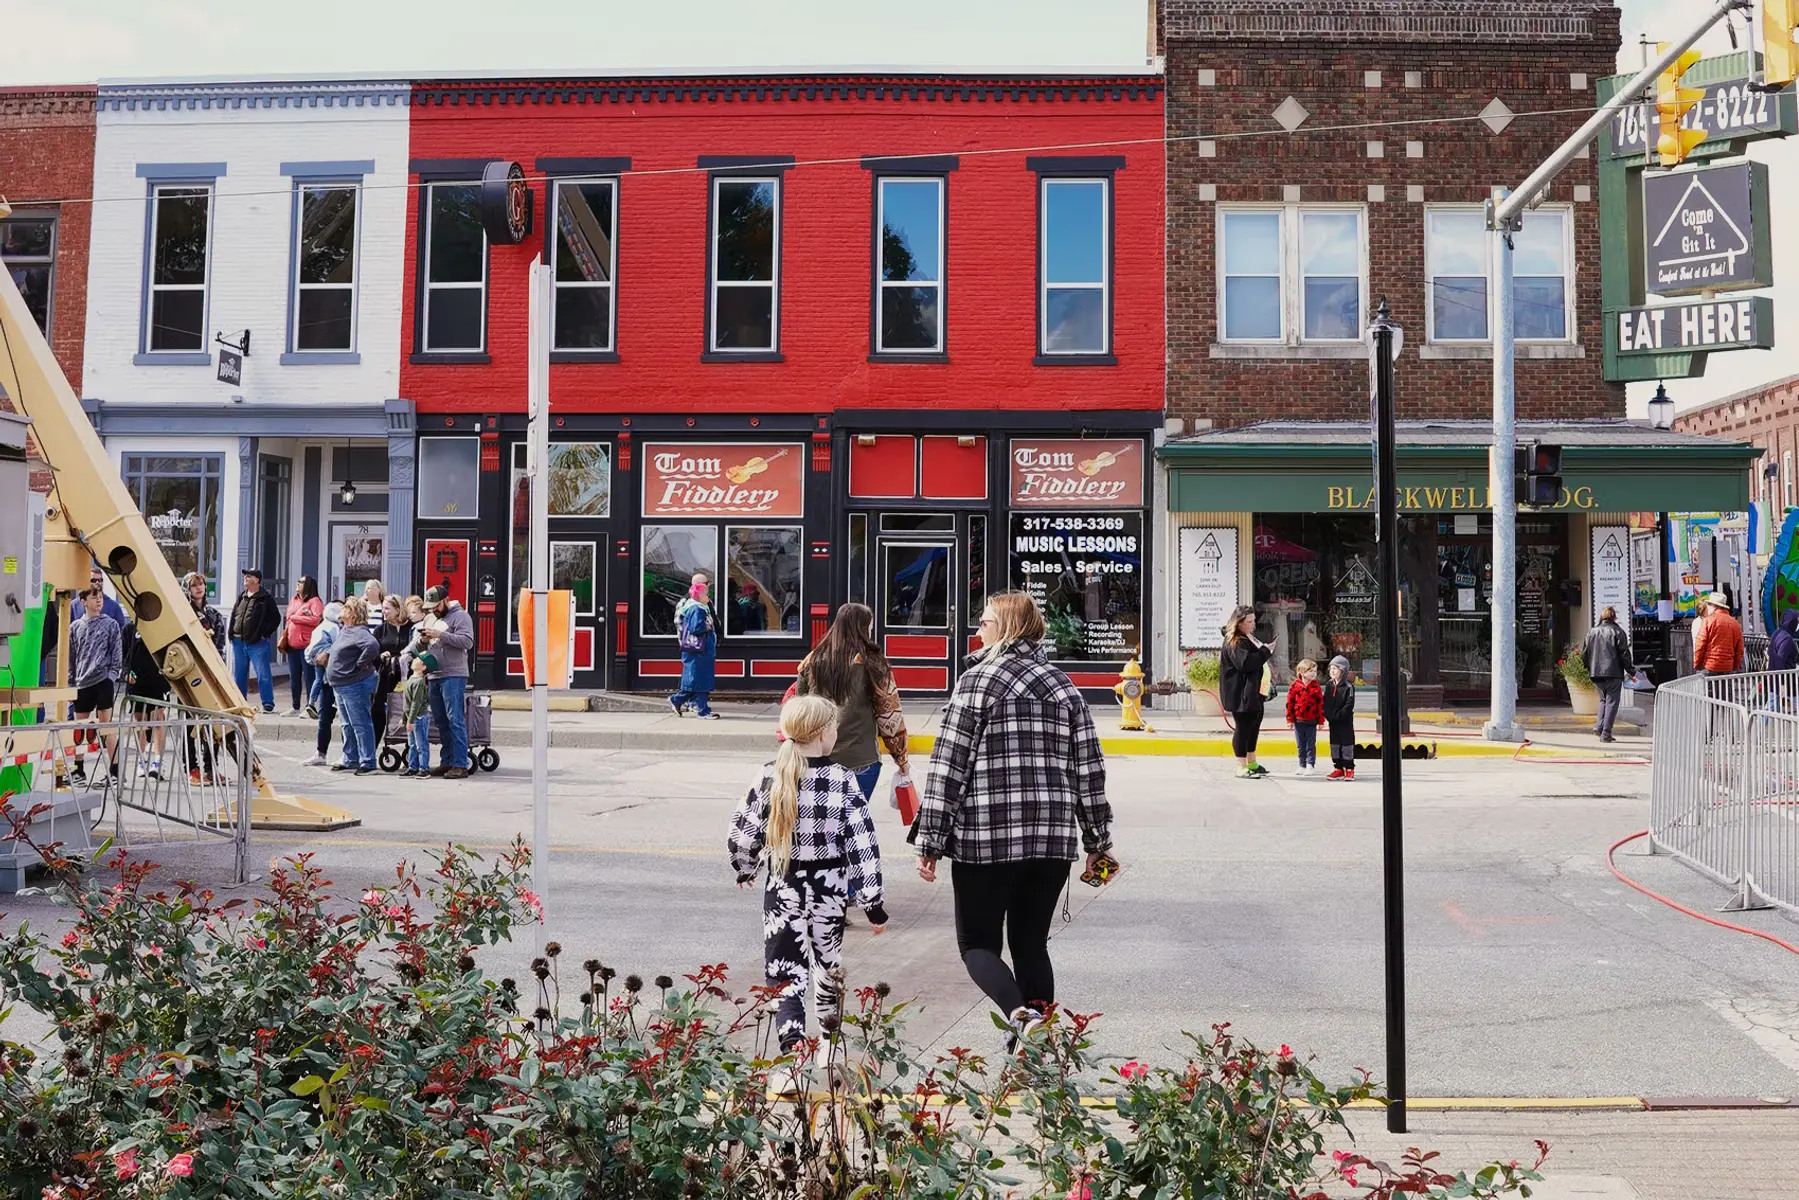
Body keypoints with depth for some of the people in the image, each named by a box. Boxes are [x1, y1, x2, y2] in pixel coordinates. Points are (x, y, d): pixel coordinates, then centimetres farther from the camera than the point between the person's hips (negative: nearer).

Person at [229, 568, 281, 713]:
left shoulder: (266, 599, -4)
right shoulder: (241, 596, 14)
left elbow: (276, 618, -4)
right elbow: (233, 616, 21)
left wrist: (265, 633, -10)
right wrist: (231, 634, 10)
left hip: (258, 643, -6)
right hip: (238, 642, 6)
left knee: (263, 674, -7)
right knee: (239, 674, 12)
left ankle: (268, 703, -4)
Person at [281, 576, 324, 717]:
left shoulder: (314, 601, -5)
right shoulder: (293, 600, 18)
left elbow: (316, 619, -19)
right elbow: (288, 621, 20)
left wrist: (295, 617, -10)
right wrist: (284, 639, 11)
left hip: (307, 645, -7)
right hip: (292, 645, 7)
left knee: (309, 677, -2)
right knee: (294, 677, 11)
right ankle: (295, 707, 19)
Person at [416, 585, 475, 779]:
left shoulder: (460, 616, -4)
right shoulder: (431, 619, 21)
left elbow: (467, 641, -16)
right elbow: (425, 646, 27)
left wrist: (440, 635, -19)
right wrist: (424, 639, 3)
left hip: (453, 677, -8)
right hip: (434, 676, 8)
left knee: (455, 721, -11)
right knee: (441, 722, 11)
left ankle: (460, 765, -12)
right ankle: (447, 762, 17)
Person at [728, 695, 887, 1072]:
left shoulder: (770, 777, -7)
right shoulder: (842, 779, -11)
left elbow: (743, 835, 0)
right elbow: (862, 843, -12)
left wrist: (745, 869, 21)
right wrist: (873, 902, -6)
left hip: (783, 889, 0)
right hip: (828, 889, 0)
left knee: (786, 975, 2)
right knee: (830, 963, 22)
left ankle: (792, 1052, -14)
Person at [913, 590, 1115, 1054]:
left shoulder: (978, 681, -6)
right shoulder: (1063, 686, 9)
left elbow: (948, 766, -9)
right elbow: (1089, 769, 9)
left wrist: (930, 840, -5)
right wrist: (1097, 839, 17)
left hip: (986, 840, -5)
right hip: (1053, 841, 5)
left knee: (977, 942, 7)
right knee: (1031, 943, 16)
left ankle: (1021, 1013, -17)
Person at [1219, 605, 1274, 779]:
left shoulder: (1249, 639, 18)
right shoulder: (1234, 643, -14)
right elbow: (1245, 662, -26)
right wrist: (1265, 652, -18)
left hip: (1254, 693, 10)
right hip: (1241, 694, -10)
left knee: (1253, 726, 16)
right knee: (1243, 727, -7)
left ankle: (1252, 763, 28)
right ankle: (1241, 767, -2)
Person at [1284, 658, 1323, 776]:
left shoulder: (1316, 687, -3)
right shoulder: (1295, 686, -5)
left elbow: (1320, 703, -2)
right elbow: (1289, 702, -2)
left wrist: (1321, 719, -3)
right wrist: (1290, 719, -2)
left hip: (1311, 721, -1)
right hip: (1298, 720, 1)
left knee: (1310, 744, 5)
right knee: (1300, 745, 11)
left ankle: (1310, 765, 13)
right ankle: (1302, 765, 21)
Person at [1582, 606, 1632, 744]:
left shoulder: (1592, 632, 7)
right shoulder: (1617, 632, -5)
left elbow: (1584, 654, 9)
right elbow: (1624, 654, -8)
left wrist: (1589, 668, 22)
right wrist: (1629, 671, 2)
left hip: (1596, 673, 4)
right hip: (1614, 673, -4)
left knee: (1603, 699, 20)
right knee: (1611, 701, 2)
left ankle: (1599, 726, 5)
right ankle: (1606, 733, -2)